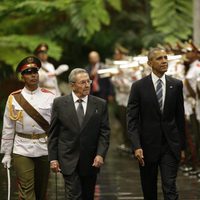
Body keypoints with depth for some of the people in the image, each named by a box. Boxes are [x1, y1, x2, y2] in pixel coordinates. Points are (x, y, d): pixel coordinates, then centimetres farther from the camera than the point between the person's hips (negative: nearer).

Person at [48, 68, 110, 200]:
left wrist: (100, 154, -12)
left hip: (91, 162, 2)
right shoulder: (60, 103, 0)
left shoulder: (100, 104, 2)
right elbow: (53, 133, 2)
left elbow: (104, 133, 1)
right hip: (69, 160, -2)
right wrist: (53, 158, -3)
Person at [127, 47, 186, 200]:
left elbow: (180, 117, 7)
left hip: (170, 145, 1)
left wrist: (182, 146, 8)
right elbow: (132, 119, -7)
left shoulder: (176, 85, 2)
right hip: (148, 145, 0)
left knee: (170, 188, -8)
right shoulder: (139, 87, -4)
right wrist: (136, 146, -17)